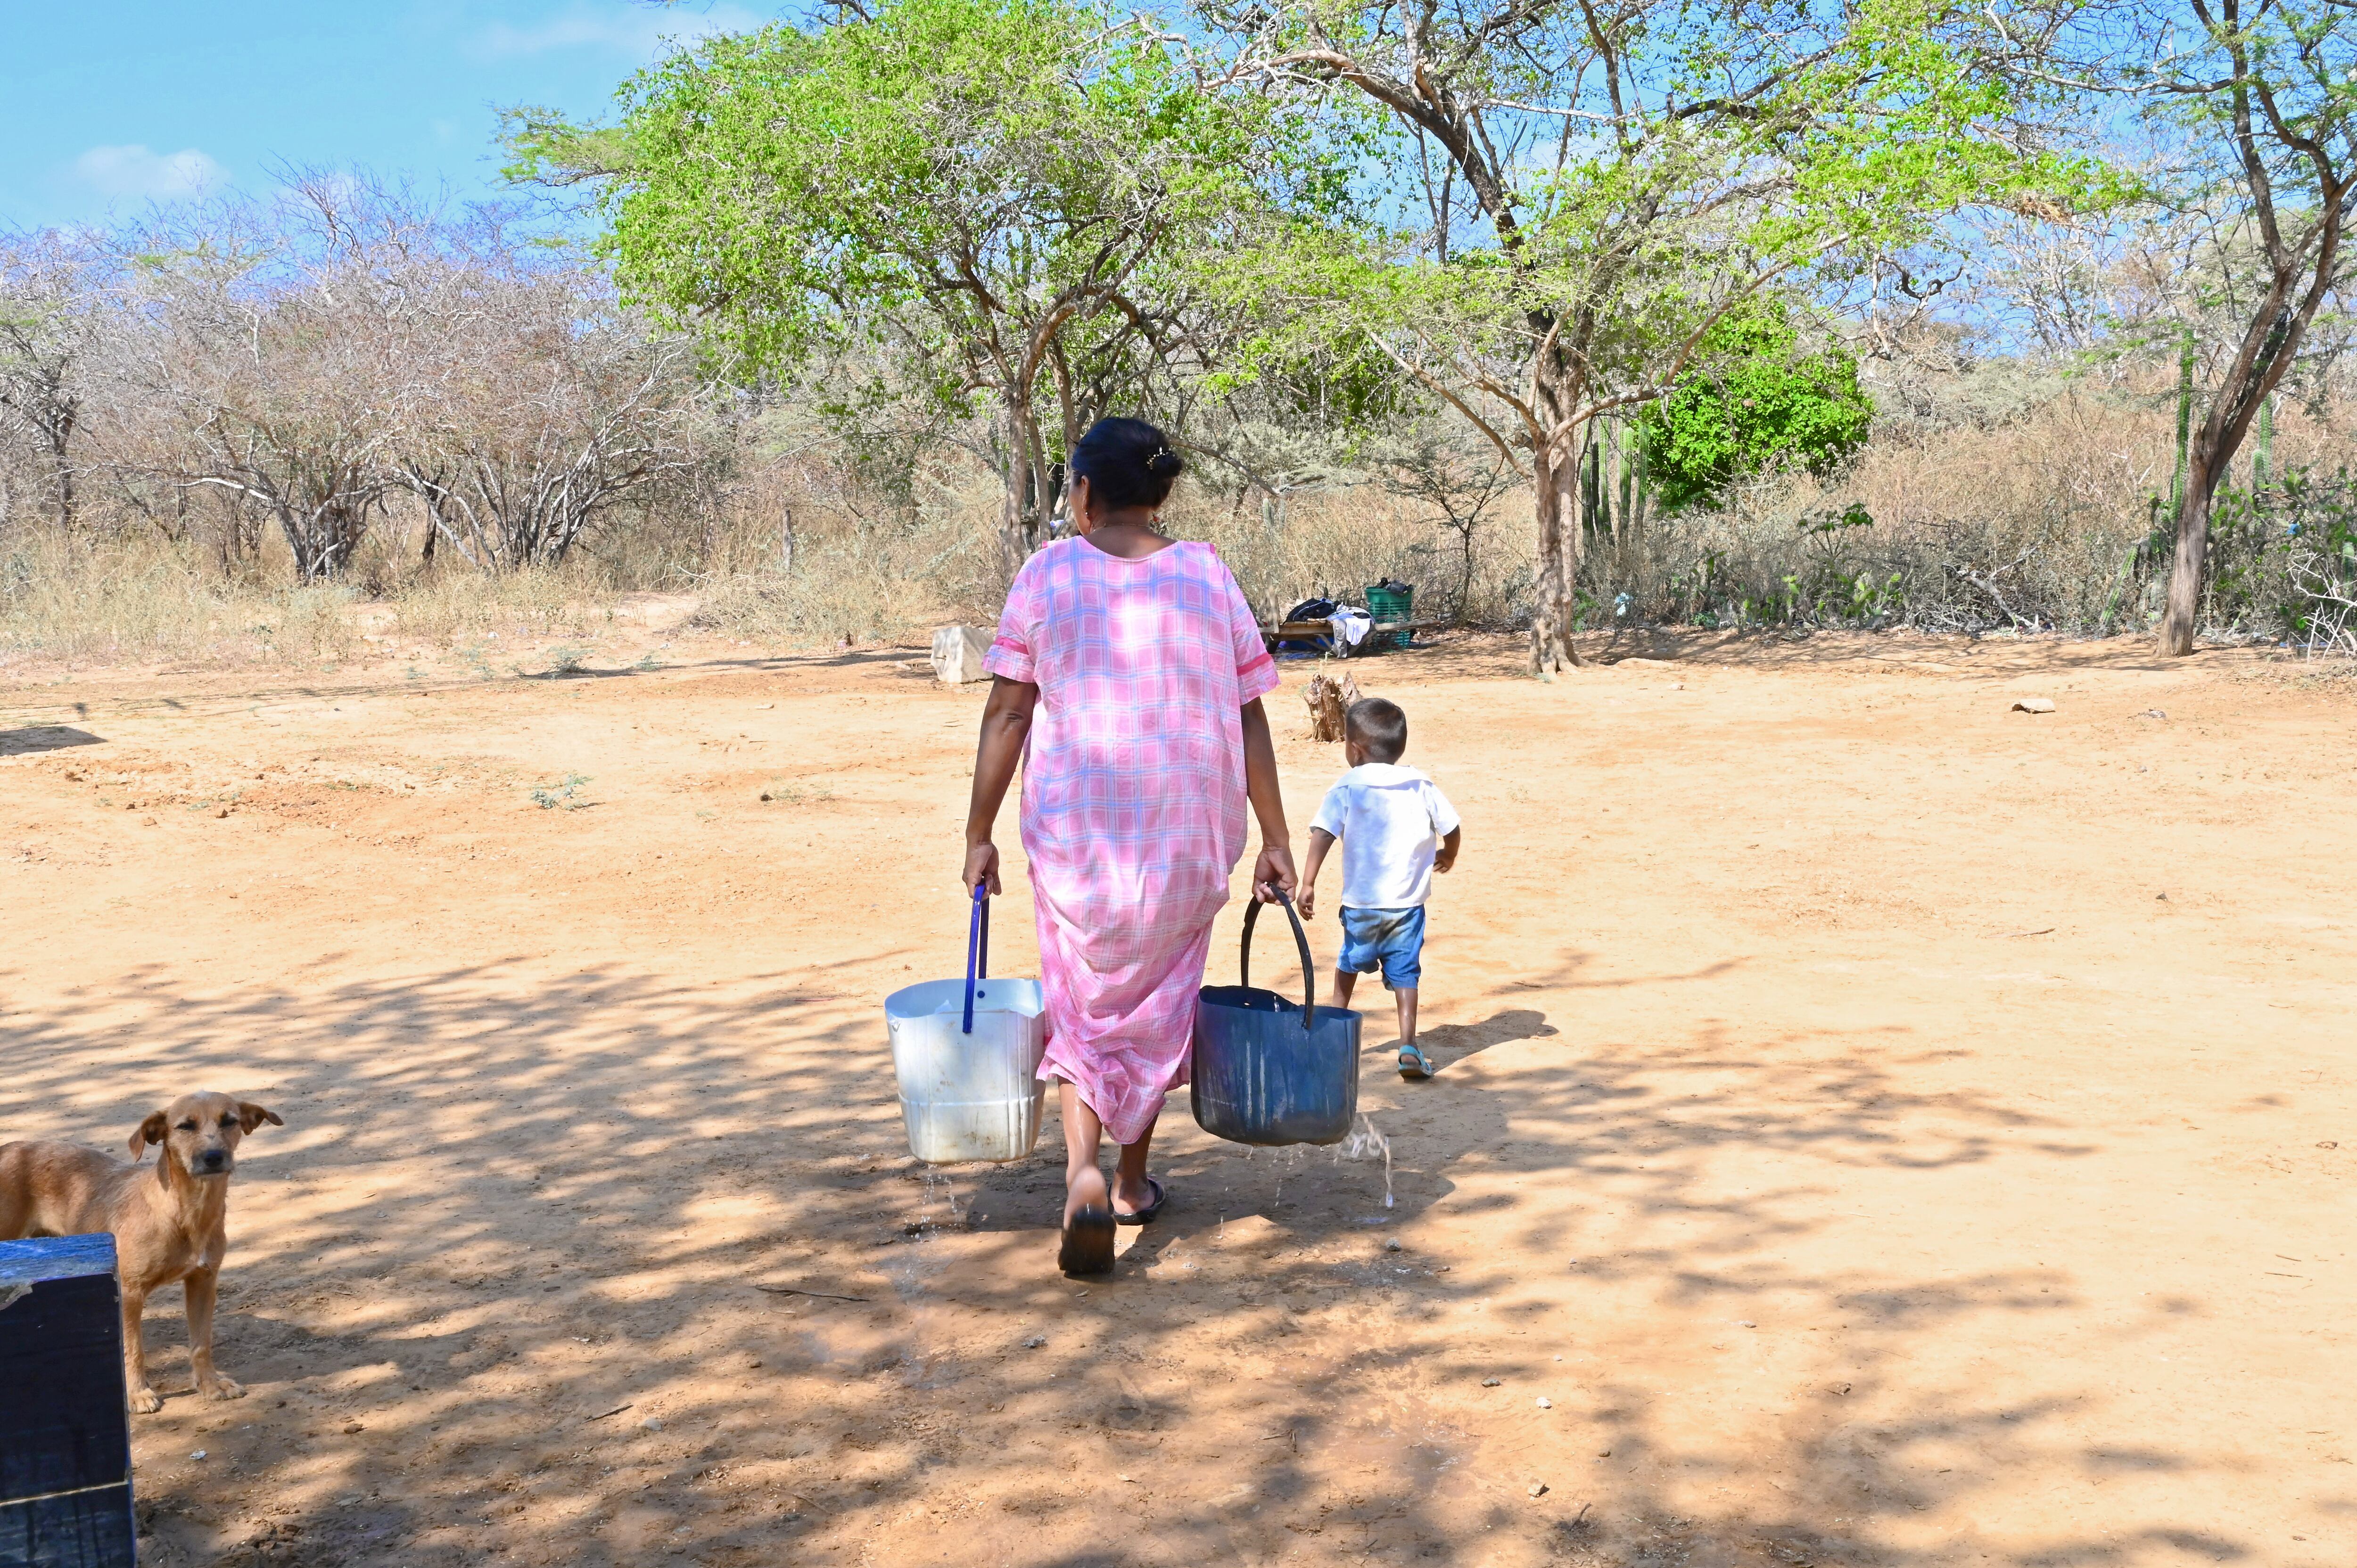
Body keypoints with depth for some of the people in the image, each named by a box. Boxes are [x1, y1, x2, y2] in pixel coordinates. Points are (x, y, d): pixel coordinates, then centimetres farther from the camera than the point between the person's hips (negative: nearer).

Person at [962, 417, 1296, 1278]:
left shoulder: (1049, 574, -5)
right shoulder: (1207, 577, -1)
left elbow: (1006, 714, -6)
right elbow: (1248, 718, -1)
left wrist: (979, 834, 0)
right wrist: (1274, 838, 5)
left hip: (1074, 827, -1)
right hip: (1185, 829, 2)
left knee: (1079, 1006, 11)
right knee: (1158, 1003, 18)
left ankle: (1083, 1170, -12)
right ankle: (1133, 1180, 29)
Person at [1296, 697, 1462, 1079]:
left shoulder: (1346, 789, -4)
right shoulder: (1421, 787, 3)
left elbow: (1322, 833, -14)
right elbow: (1453, 828, 8)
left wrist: (1308, 883, -16)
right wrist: (1447, 856, 29)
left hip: (1361, 902, -1)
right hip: (1408, 902, 1)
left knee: (1350, 962, 23)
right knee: (1404, 971, 6)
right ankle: (1409, 1044, -5)